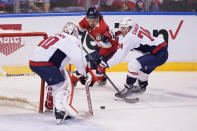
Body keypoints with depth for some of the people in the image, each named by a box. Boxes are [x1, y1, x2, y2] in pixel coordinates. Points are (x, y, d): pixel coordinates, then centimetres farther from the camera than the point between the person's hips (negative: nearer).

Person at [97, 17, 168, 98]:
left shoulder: (130, 36, -15)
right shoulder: (136, 27, 9)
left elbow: (120, 55, -15)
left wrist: (105, 64, -12)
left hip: (159, 54, -10)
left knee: (133, 64, -17)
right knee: (143, 68, 29)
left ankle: (128, 88, -9)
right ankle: (141, 86, 47)